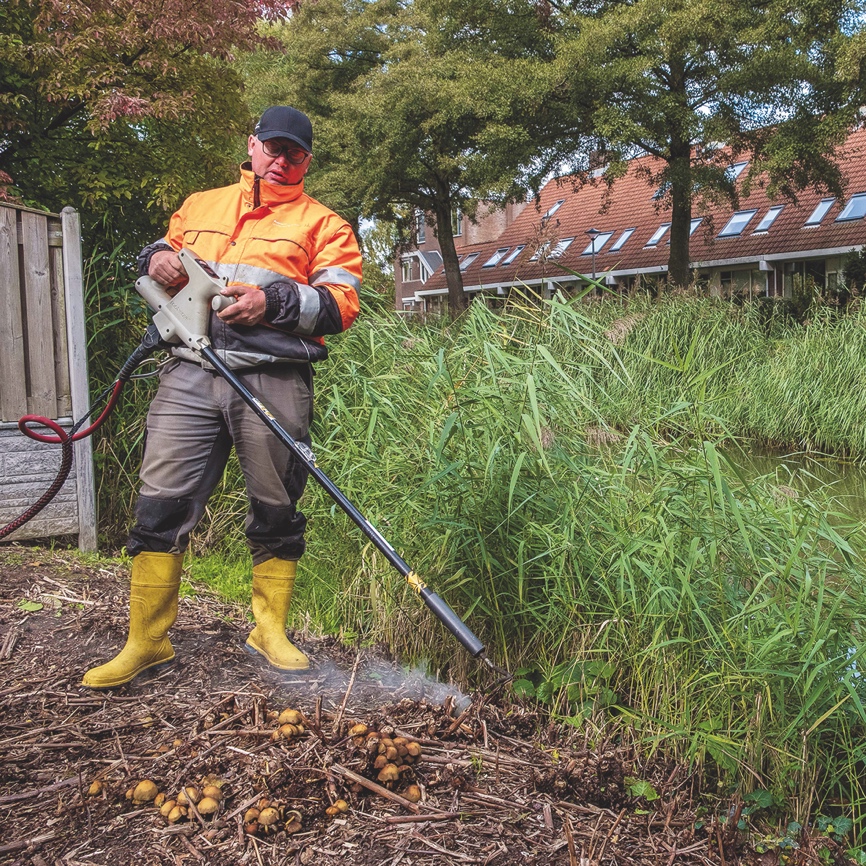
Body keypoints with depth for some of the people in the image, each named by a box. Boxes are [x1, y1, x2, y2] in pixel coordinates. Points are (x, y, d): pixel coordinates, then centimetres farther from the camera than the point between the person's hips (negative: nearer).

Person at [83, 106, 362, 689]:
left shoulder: (321, 223, 10)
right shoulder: (199, 206, 23)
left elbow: (342, 304, -1)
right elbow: (167, 263, 31)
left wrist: (274, 302, -15)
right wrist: (156, 257, 7)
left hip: (273, 382, -2)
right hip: (191, 374, 3)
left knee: (276, 510, 4)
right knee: (161, 504, -2)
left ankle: (270, 629, 20)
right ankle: (147, 641, 8)